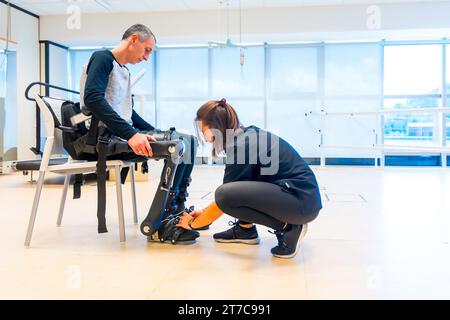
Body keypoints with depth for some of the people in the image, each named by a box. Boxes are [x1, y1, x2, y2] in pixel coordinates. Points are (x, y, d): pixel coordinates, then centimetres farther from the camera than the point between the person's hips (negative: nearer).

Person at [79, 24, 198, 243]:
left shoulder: (124, 72, 23)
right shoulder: (102, 58, -5)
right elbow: (92, 99, -22)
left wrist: (156, 132, 14)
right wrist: (131, 134, -31)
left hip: (123, 135, 9)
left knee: (187, 140, 3)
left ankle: (177, 210, 0)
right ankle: (160, 222, -17)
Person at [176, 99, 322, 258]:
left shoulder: (240, 146, -15)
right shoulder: (248, 135, 12)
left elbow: (224, 198, -8)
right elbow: (233, 189, 22)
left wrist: (192, 224, 7)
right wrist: (205, 211, 26)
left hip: (302, 201, -10)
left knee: (224, 195, -21)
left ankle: (288, 227, -10)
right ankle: (246, 229, 17)